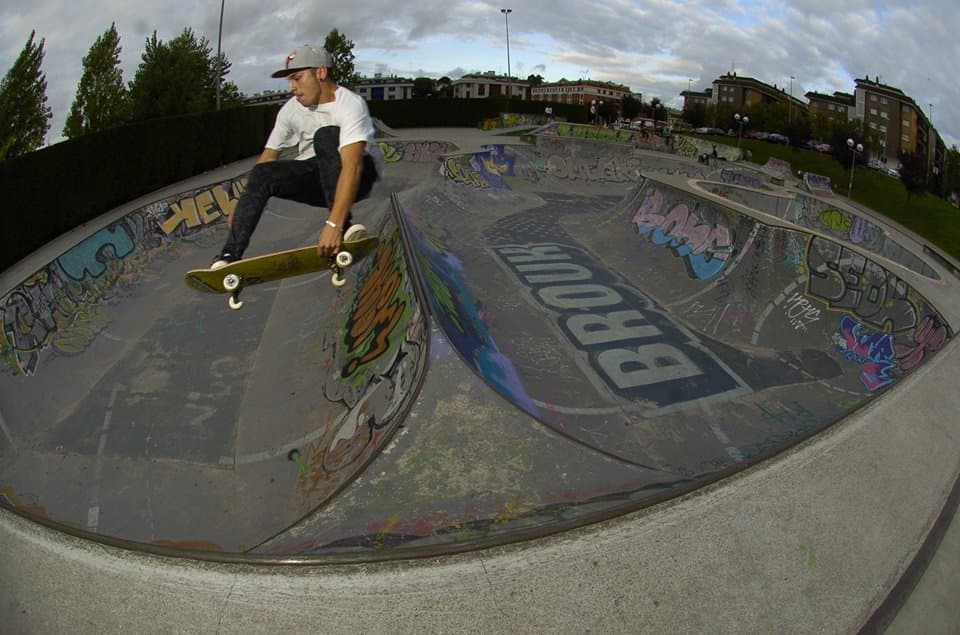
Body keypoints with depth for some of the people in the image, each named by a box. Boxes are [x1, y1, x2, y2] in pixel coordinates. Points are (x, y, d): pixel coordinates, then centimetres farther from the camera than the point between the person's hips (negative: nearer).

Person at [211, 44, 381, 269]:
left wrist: (334, 224, -43)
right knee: (261, 173, -18)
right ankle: (230, 255, -19)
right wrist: (243, 206, -1)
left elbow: (352, 166, -33)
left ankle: (344, 226, -31)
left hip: (359, 176, -5)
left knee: (326, 135, -30)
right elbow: (268, 156, 6)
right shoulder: (291, 109, 0)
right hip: (314, 176, 5)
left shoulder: (350, 104, -21)